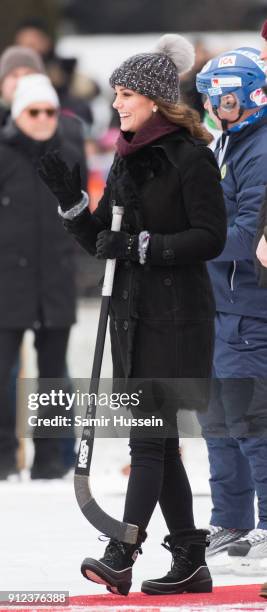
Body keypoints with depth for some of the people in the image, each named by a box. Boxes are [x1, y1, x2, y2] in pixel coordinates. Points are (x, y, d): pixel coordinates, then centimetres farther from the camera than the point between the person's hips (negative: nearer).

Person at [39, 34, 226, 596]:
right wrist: (69, 198, 0)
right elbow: (100, 241, 16)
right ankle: (190, 563, 13)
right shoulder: (126, 161, 15)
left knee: (149, 436, -12)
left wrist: (141, 245, -21)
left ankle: (121, 555, -18)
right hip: (131, 314, 8)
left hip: (177, 317, -8)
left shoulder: (191, 158, -9)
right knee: (158, 442, 8)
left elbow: (211, 238, -15)